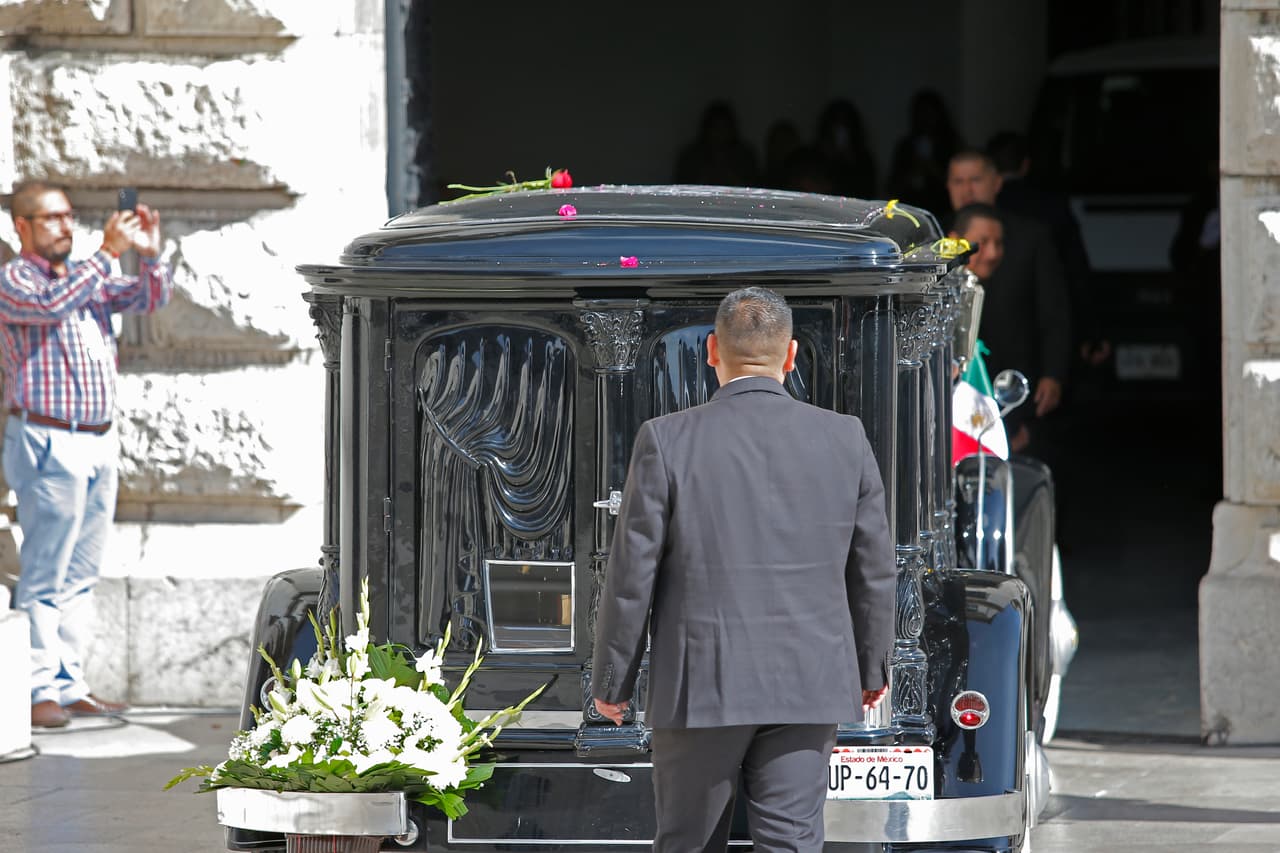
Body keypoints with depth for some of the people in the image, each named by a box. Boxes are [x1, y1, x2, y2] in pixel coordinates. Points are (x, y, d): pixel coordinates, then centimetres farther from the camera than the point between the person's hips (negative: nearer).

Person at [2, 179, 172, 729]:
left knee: (79, 576, 8)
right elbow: (51, 305, -23)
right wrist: (107, 253, -23)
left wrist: (150, 255, -7)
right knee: (44, 575, -8)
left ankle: (68, 686, 12)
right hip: (48, 442, -8)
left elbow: (148, 299, 12)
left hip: (98, 441, 8)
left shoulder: (87, 279, 17)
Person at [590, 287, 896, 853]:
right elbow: (873, 569, 7)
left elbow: (632, 574, -6)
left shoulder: (668, 440, -8)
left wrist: (611, 680, 5)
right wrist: (871, 666, 21)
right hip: (807, 688, 2)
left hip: (700, 687, -2)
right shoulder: (844, 439, -1)